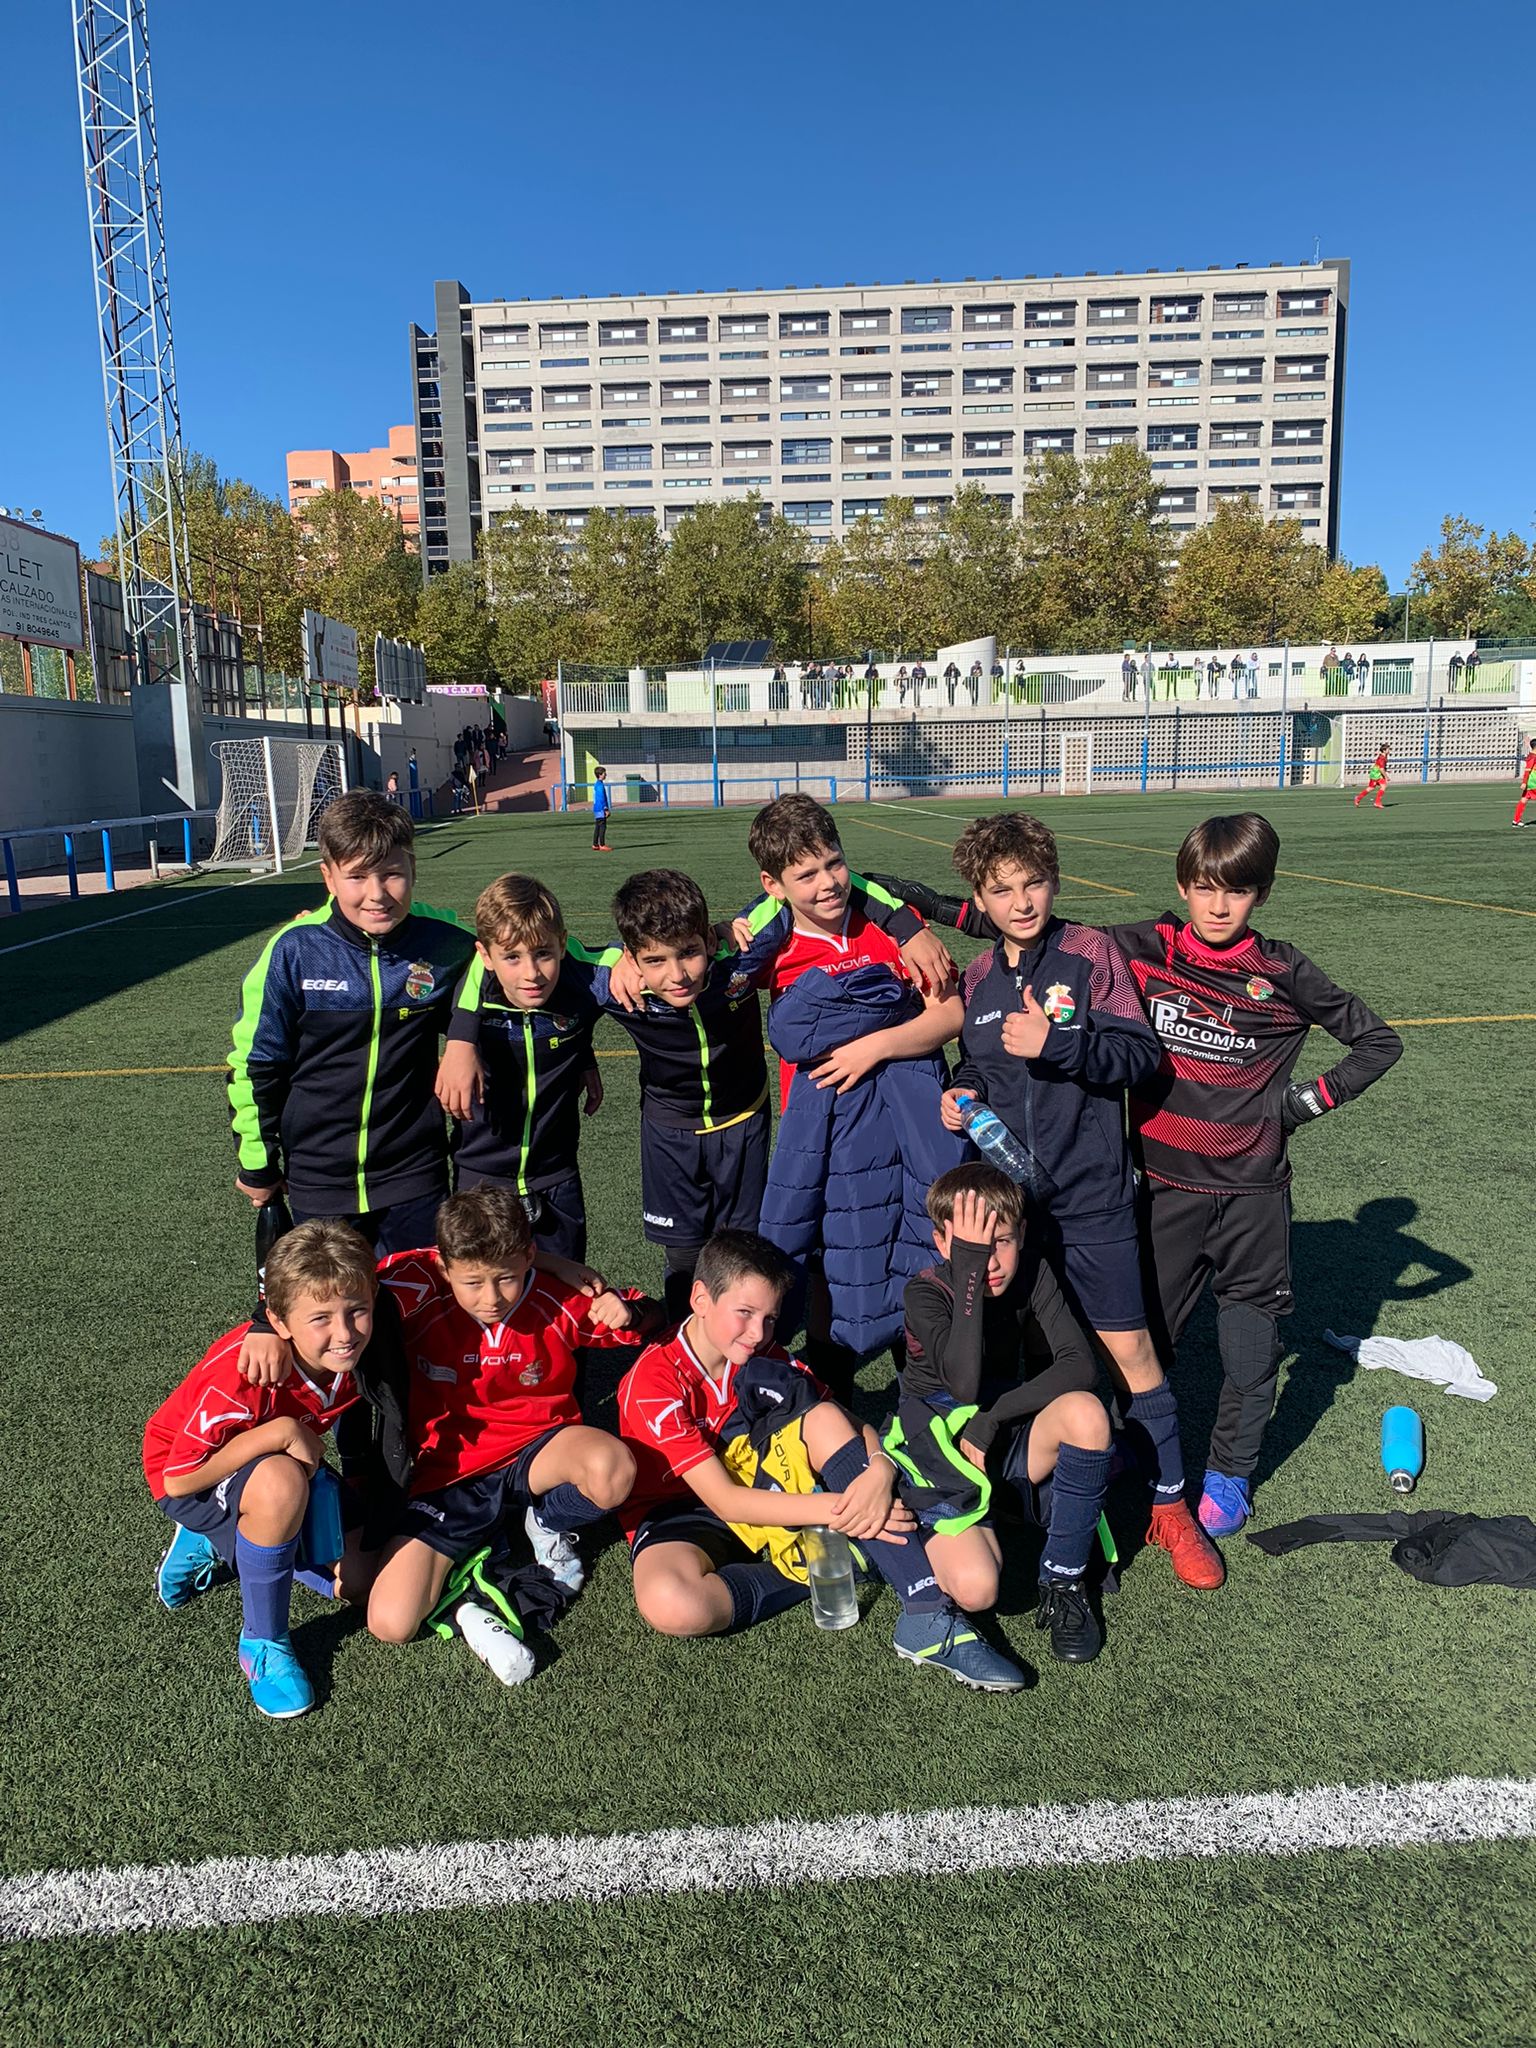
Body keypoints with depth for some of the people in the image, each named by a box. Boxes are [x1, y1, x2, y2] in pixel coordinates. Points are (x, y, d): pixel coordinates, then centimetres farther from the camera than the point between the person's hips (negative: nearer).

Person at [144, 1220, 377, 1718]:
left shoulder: (350, 1355, -20)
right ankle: (262, 1642, -15)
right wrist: (281, 1433, -36)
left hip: (278, 1466, 6)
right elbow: (178, 1478, -32)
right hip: (188, 1477, -6)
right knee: (280, 1482, -38)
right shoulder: (241, 1378, -36)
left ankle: (213, 1545, 19)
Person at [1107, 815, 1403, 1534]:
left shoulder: (1283, 973, -3)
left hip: (1251, 1186, 0)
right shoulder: (1142, 949, -3)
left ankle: (1229, 1473, 31)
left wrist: (1314, 1098, -1)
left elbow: (1378, 1040, 8)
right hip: (1164, 1181, 0)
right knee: (1143, 1330, 8)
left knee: (1250, 1346, 9)